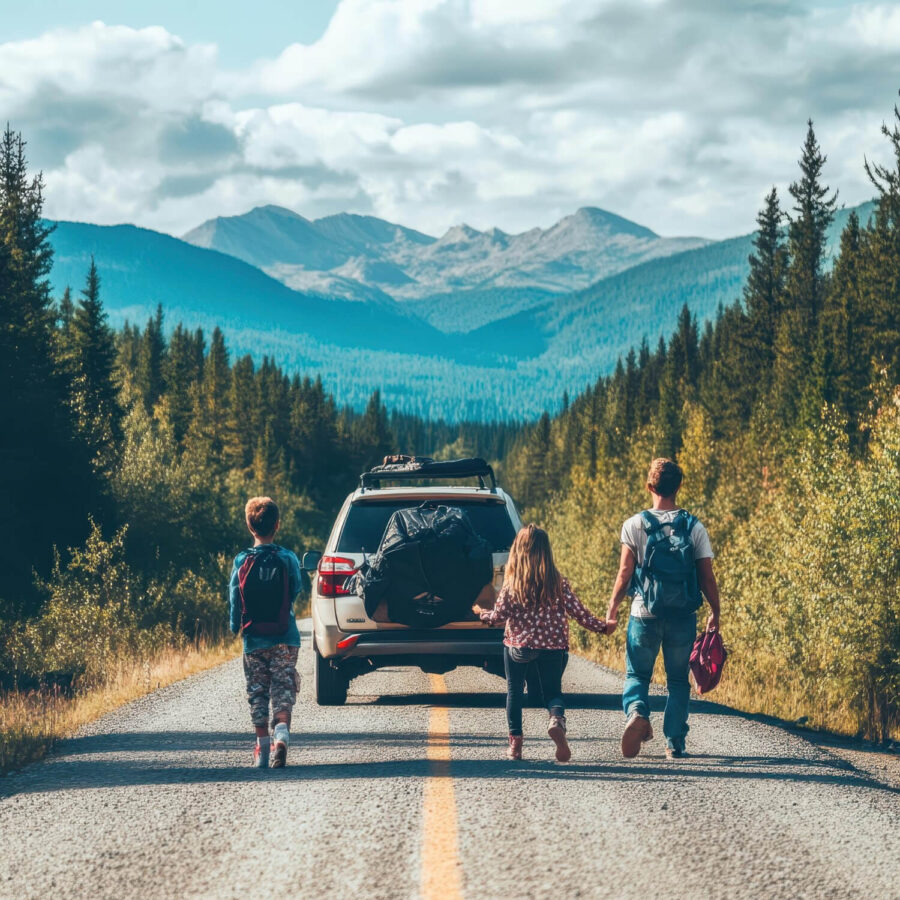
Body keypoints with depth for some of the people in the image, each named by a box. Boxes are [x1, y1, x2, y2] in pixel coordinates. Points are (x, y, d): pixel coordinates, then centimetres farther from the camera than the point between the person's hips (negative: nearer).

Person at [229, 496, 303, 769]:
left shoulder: (242, 561, -5)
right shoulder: (287, 559, -6)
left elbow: (235, 598, -2)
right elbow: (296, 589, 7)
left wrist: (236, 626, 16)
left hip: (254, 641, 1)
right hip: (285, 639, -1)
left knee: (257, 694, 11)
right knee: (282, 690, 0)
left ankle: (262, 748, 13)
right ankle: (281, 733, -25)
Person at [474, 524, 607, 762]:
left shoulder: (512, 583, -8)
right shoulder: (558, 583, -4)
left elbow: (499, 615, -5)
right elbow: (578, 612, -2)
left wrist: (482, 613, 17)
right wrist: (601, 626, 14)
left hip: (518, 644, -1)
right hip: (552, 645, 1)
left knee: (514, 691, 15)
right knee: (553, 691, 11)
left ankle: (515, 742, 13)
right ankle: (557, 720, -22)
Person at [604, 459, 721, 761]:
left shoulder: (635, 525, -5)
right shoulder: (694, 528, -1)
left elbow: (624, 574, -5)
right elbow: (707, 578, -1)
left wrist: (612, 611, 5)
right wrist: (715, 613, 11)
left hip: (645, 614, -1)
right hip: (683, 617, 1)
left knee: (637, 674, 14)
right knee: (678, 680, 13)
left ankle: (636, 712, -16)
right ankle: (674, 744, 9)